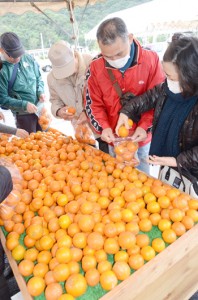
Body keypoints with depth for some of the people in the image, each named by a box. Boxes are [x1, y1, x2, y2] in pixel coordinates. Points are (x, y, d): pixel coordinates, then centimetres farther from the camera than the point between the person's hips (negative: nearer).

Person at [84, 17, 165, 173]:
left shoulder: (151, 59, -12)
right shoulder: (95, 67, -8)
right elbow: (93, 103, -2)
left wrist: (145, 126, -21)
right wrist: (104, 127, -18)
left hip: (142, 138, -1)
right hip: (114, 140, 1)